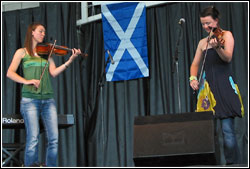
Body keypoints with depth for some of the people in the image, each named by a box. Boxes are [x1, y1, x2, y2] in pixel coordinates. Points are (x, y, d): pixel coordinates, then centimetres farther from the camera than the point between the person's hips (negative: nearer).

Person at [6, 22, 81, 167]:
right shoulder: (22, 52, 11)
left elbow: (54, 72, 6)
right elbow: (10, 73, 2)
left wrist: (70, 61, -6)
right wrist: (26, 81, -15)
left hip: (48, 99, 4)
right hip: (30, 99, -3)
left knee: (54, 139, -5)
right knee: (33, 139, -12)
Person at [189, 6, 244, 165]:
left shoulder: (226, 35, 4)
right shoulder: (203, 42, 19)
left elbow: (228, 58, -11)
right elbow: (195, 64, 21)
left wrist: (217, 47, -31)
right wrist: (193, 78, 1)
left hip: (224, 85, -5)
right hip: (207, 85, 5)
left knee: (228, 129, -12)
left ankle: (234, 164, -9)